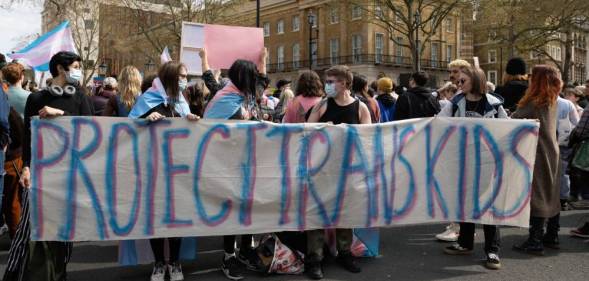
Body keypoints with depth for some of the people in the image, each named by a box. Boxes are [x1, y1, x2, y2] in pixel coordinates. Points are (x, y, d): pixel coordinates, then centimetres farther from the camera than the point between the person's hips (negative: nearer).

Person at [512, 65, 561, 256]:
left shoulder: (534, 103, -16)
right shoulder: (553, 102, 9)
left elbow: (512, 120, -16)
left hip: (537, 154, -8)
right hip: (551, 152, 8)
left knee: (536, 195, -6)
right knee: (551, 194, 14)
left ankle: (535, 241, -4)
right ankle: (552, 236, 24)